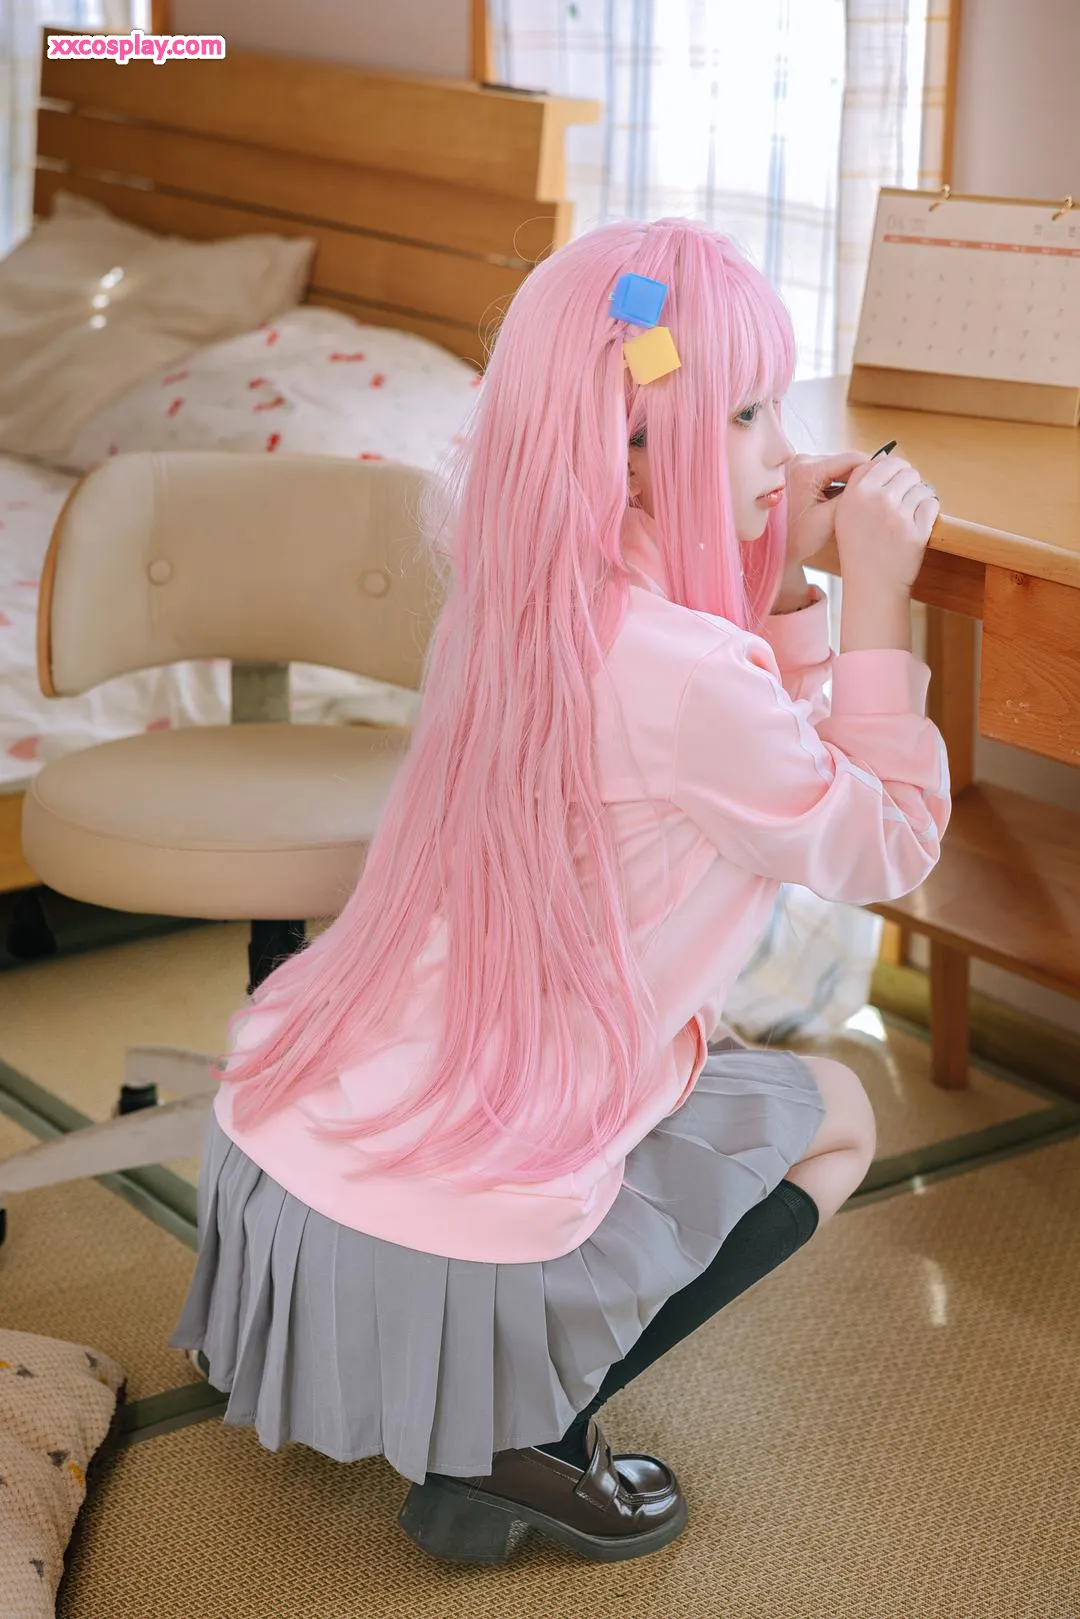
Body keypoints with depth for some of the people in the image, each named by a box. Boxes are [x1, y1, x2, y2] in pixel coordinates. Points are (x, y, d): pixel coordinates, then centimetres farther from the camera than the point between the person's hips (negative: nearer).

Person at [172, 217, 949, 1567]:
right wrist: (875, 596, -6)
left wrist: (778, 575, 5)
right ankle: (516, 1438, 4)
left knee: (707, 1042, 30)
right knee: (836, 1116, 15)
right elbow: (885, 850, -8)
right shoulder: (680, 672, -24)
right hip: (441, 1226, -8)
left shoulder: (520, 591, 2)